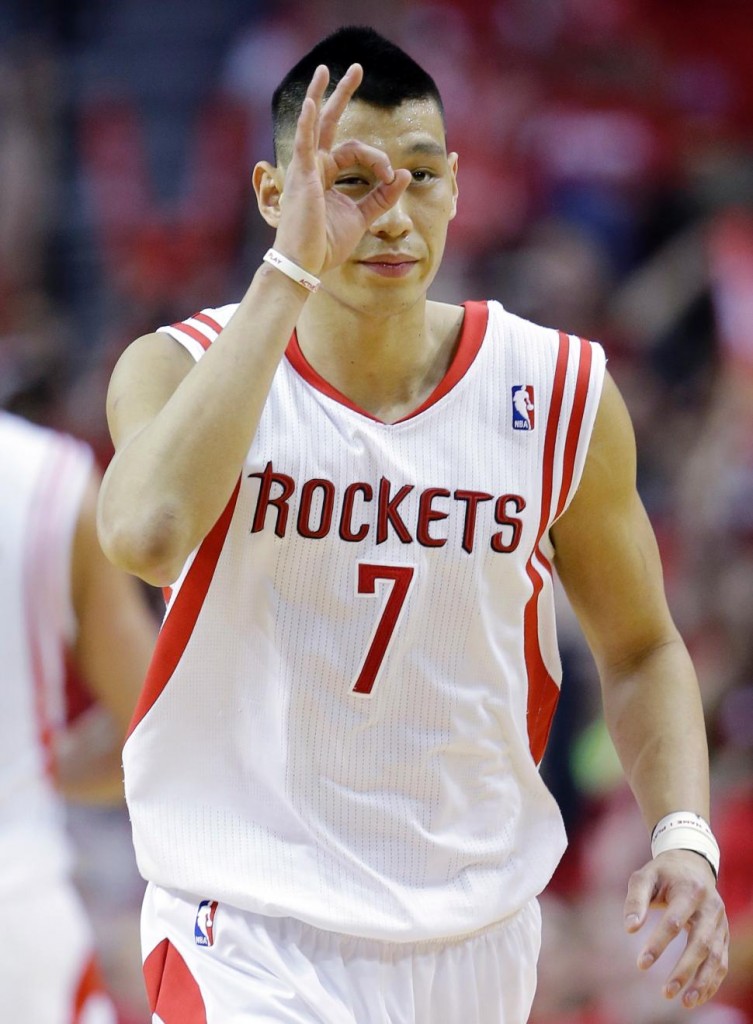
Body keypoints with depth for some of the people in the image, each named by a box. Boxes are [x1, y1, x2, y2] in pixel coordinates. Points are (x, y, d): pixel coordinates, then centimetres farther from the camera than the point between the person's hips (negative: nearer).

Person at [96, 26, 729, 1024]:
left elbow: (640, 648, 11)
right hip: (252, 932, -3)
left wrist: (682, 835, -7)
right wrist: (289, 271, -29)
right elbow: (147, 533, -32)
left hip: (480, 931, 4)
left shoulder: (562, 394, -2)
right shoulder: (182, 367, -9)